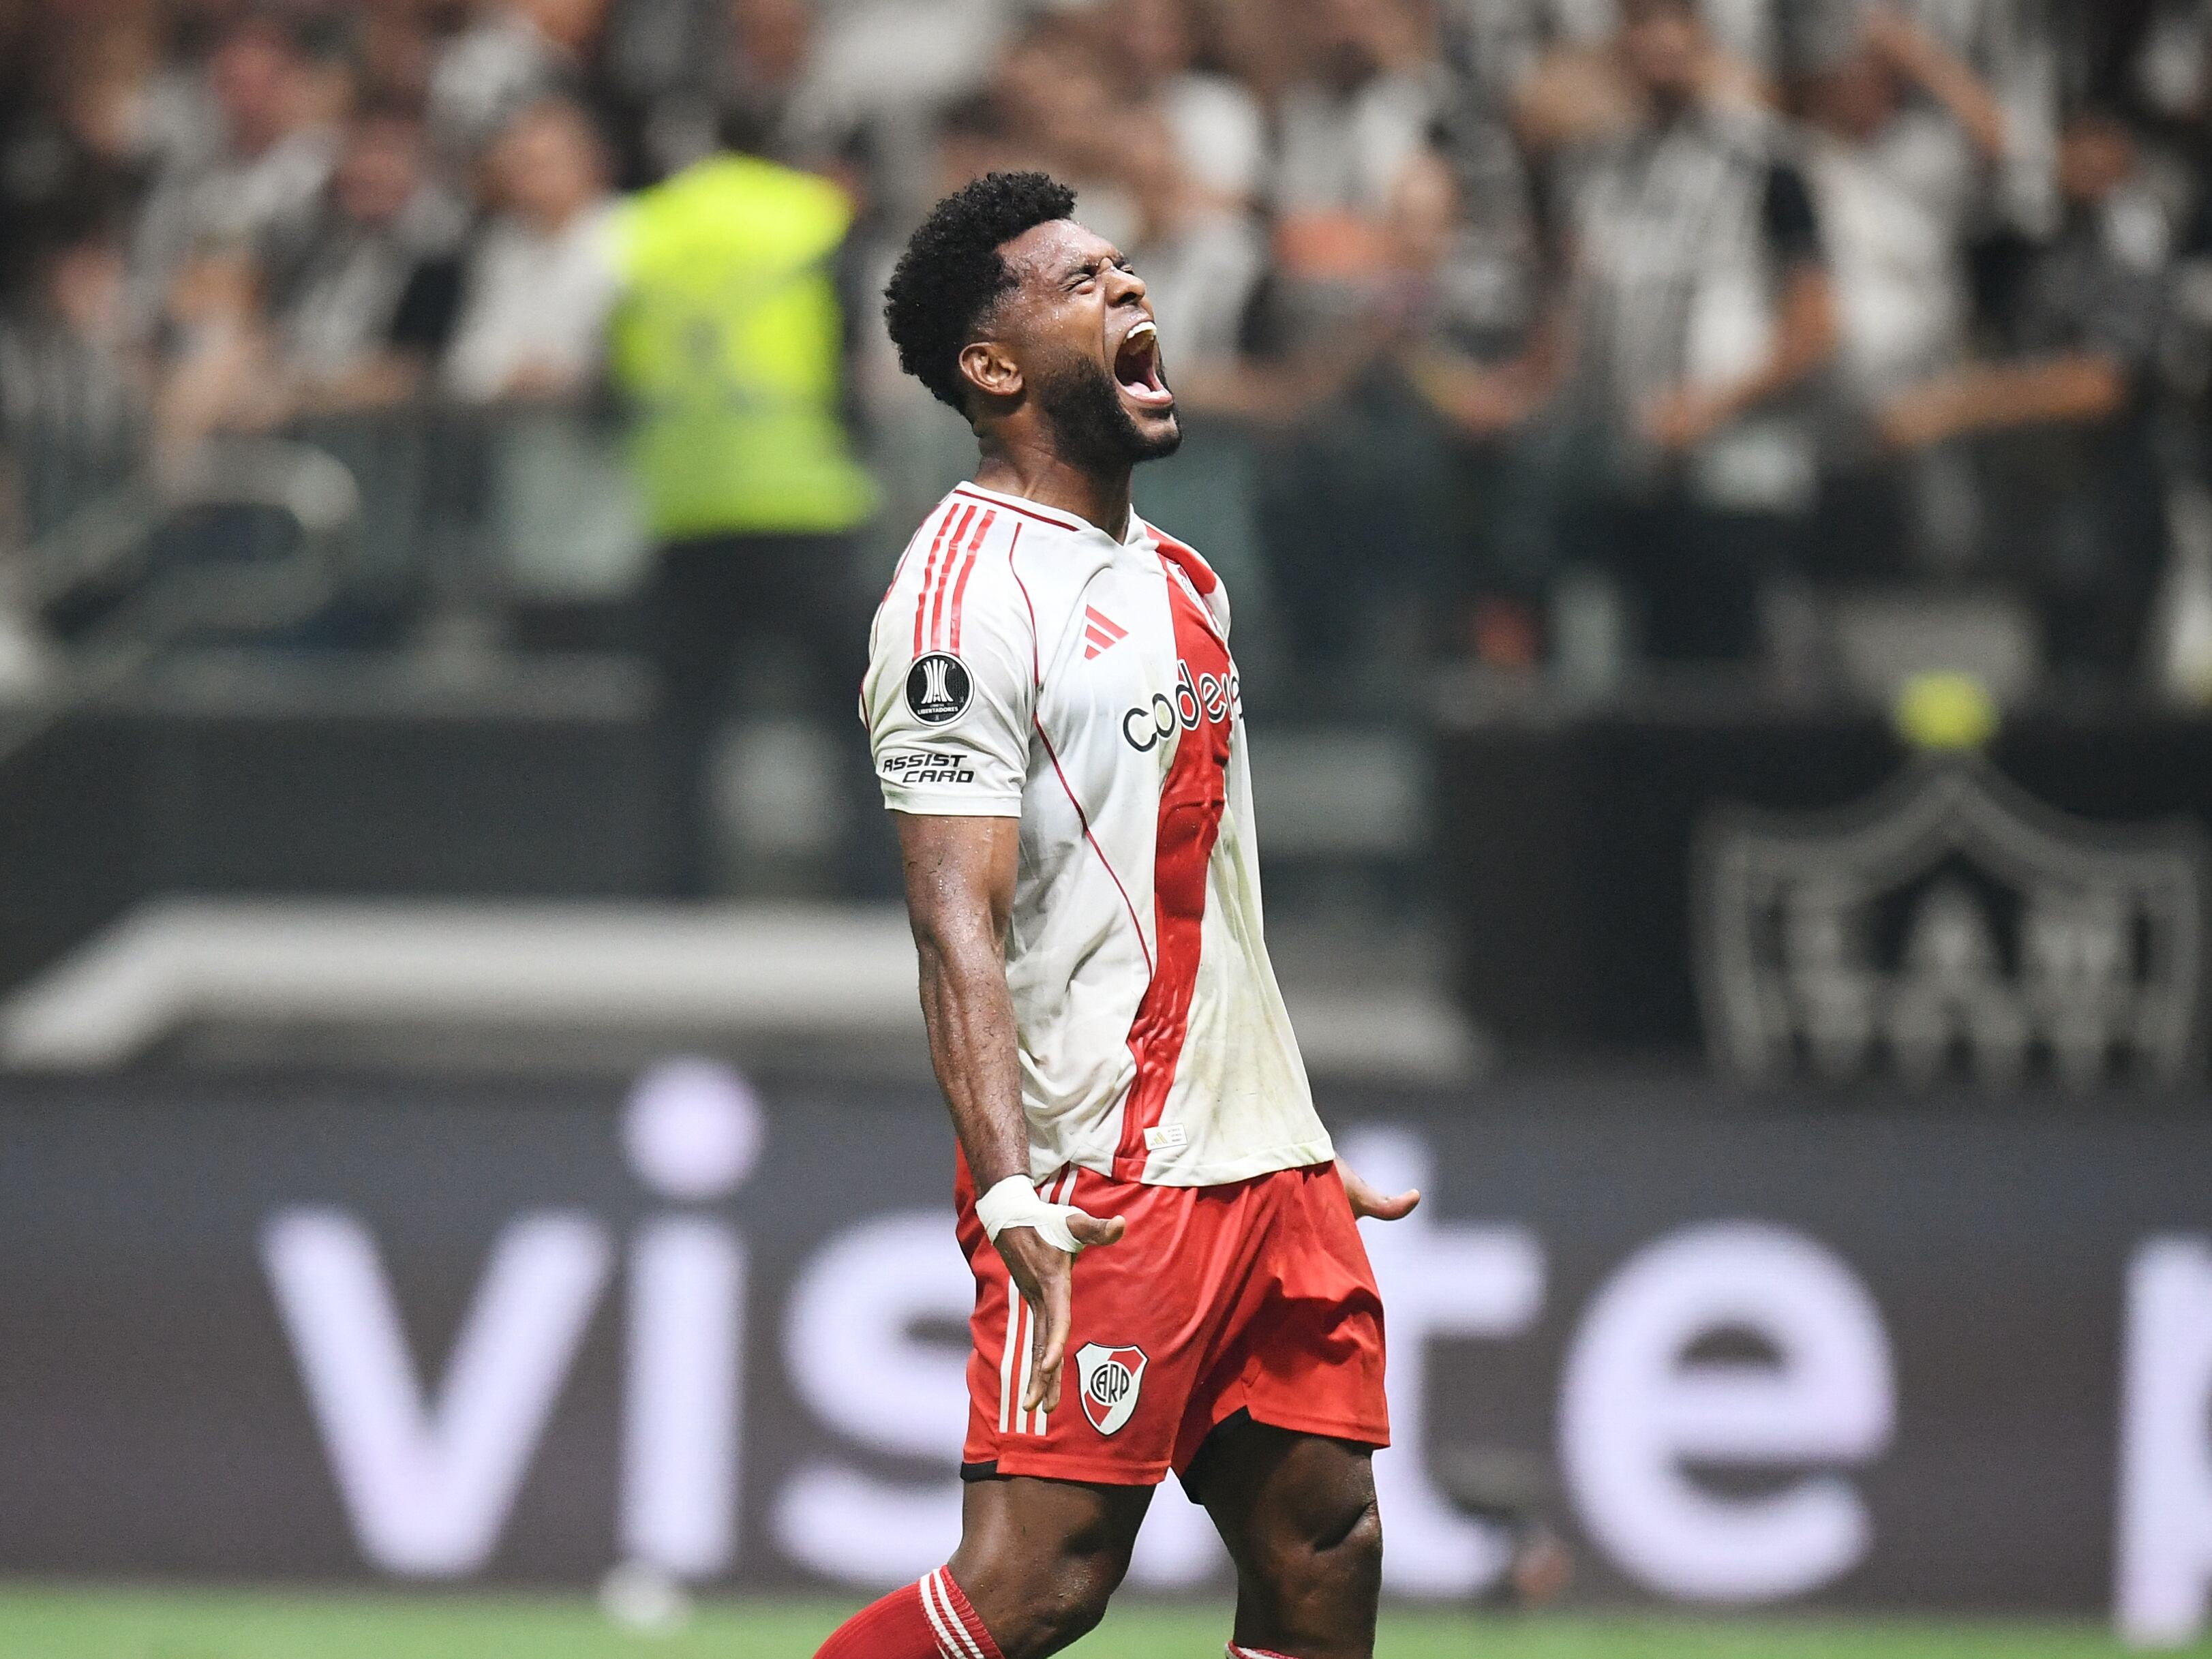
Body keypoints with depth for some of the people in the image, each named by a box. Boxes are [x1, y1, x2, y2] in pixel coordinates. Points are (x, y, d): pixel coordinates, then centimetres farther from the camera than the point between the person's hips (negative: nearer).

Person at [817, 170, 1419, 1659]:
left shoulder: (1181, 580, 18)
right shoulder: (970, 597, -11)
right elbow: (959, 924, -18)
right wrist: (1012, 1191, -28)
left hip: (1261, 1167, 9)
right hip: (1102, 1184, -9)